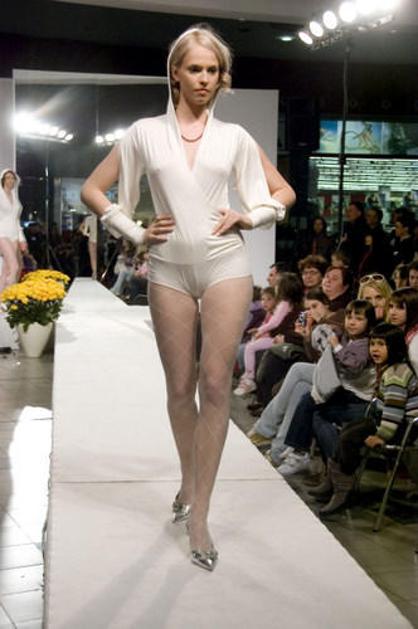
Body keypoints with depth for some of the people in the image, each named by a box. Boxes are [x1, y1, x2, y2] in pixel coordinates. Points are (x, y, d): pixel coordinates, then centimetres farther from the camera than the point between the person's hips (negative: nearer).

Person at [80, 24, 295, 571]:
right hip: (169, 269, 0)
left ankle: (198, 515, 0)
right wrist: (135, 234, -1)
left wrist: (250, 217, -2)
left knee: (216, 386, -6)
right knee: (180, 387, 7)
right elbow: (93, 189, 8)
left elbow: (283, 192, 15)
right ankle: (189, 480, 31)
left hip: (226, 265, 0)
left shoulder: (235, 137, 7)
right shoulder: (145, 133, 4)